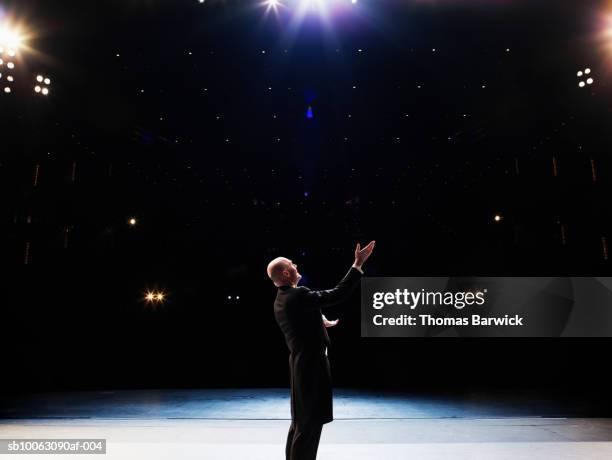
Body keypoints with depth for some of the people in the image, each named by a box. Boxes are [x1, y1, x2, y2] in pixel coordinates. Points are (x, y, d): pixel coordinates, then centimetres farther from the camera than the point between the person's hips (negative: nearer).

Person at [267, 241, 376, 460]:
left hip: (300, 363, 10)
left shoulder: (280, 300, 7)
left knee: (300, 421, 21)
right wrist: (358, 264, -19)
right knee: (311, 422, 1)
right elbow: (338, 294, -24)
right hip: (312, 364, -10)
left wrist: (321, 323, 25)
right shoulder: (298, 295, -22)